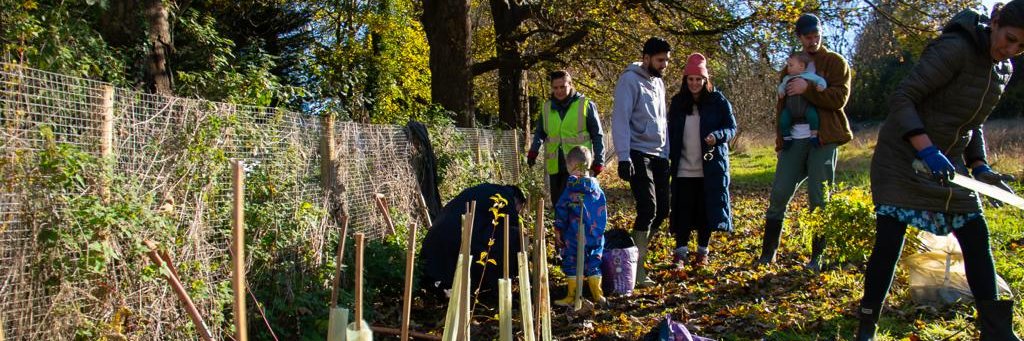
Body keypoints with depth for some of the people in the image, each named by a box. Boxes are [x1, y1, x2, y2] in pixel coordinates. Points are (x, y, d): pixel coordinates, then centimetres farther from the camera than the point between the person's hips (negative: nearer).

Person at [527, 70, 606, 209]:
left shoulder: (586, 105, -2)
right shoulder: (547, 107, 9)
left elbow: (597, 135, 1)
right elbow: (540, 133, 17)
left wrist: (599, 161, -2)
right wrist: (534, 150, -2)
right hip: (555, 166, 5)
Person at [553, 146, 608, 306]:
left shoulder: (571, 190, -10)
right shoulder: (597, 189, 6)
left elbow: (561, 211, -7)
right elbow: (603, 213, 12)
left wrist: (558, 230, 2)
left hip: (574, 238, -5)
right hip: (596, 237, 5)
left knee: (572, 264, 4)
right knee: (594, 263, 14)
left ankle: (572, 296, 7)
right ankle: (597, 294, 18)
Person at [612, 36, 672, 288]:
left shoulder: (658, 83, 17)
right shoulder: (630, 80, -8)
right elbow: (620, 119, -14)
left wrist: (667, 154, 16)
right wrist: (623, 157, -20)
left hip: (659, 155, 8)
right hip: (638, 154, -8)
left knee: (662, 209, 6)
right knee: (648, 208, -15)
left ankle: (637, 250, 20)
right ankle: (637, 267, -8)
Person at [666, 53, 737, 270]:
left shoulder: (717, 100, -1)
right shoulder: (678, 102, 7)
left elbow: (732, 127, 1)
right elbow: (671, 132, 12)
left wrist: (717, 135, -19)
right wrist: (670, 157, 2)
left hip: (711, 167, -1)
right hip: (684, 169, 2)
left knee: (706, 209, 6)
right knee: (682, 210, -1)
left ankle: (702, 252, 18)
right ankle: (681, 253, 4)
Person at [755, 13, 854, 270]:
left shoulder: (835, 63, 5)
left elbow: (839, 97, -9)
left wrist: (807, 89, -18)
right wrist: (780, 139, 11)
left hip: (823, 141, -4)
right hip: (794, 141, 4)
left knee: (819, 200, -2)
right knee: (778, 196, -1)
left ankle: (817, 257, 7)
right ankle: (767, 254, 6)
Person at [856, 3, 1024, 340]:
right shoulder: (955, 48, -19)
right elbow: (901, 98, -22)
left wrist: (979, 165, 5)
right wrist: (925, 148, -33)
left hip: (947, 162, 8)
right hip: (903, 159, -8)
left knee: (977, 240, 5)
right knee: (888, 243, -10)